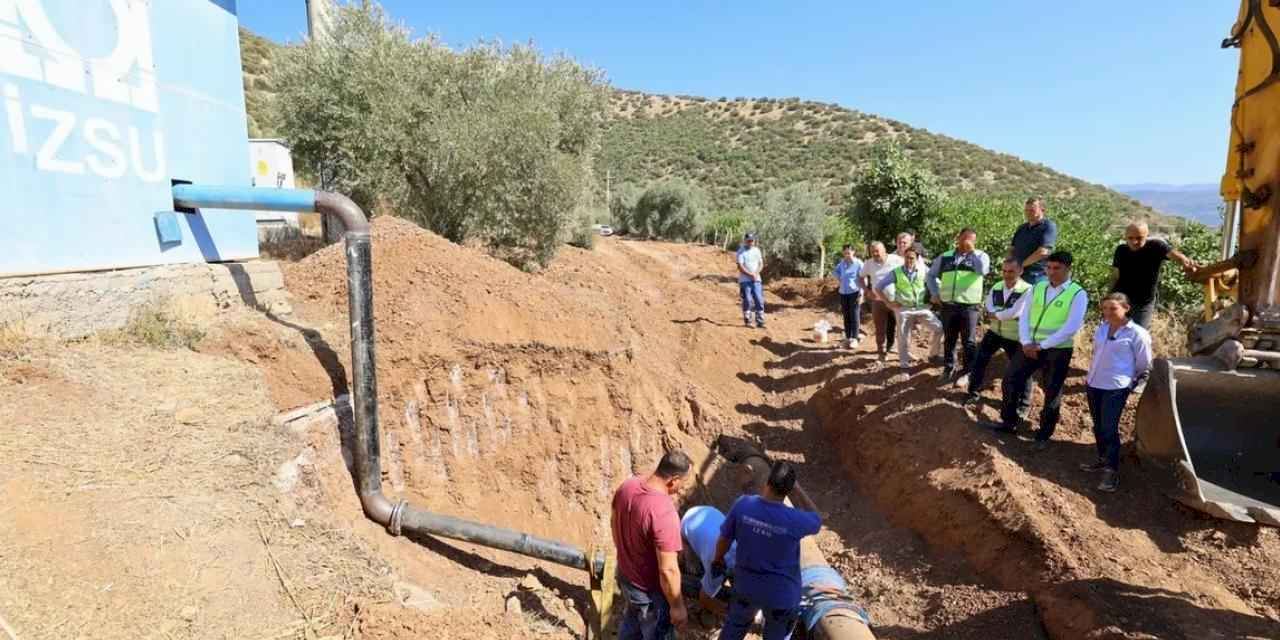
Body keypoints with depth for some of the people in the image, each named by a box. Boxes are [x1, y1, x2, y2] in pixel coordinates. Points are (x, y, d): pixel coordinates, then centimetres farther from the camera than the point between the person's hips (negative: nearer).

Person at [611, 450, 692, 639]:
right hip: (650, 591, -7)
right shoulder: (664, 514, -37)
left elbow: (614, 524, 5)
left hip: (625, 576, 7)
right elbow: (668, 570, -30)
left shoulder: (627, 487, -13)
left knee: (632, 620, 33)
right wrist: (677, 606, -16)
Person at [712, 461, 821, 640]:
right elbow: (817, 521, -3)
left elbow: (724, 540, -6)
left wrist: (718, 560, 14)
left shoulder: (743, 505, -22)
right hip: (782, 594, -2)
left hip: (746, 585, 3)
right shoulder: (796, 520, -29)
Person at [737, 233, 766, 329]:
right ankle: (747, 321, 5)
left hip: (756, 280, 4)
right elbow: (740, 267, -11)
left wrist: (756, 273, -7)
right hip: (745, 280, -4)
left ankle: (760, 322, 3)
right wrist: (751, 274, -18)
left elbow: (761, 264, 12)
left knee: (759, 300, -1)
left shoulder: (757, 250, 13)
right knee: (747, 301, -5)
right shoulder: (741, 251, -3)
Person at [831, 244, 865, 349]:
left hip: (854, 293, -5)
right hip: (843, 293, 5)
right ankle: (847, 338, 17)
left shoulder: (858, 263, -8)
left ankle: (854, 339, 0)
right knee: (846, 316, 10)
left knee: (854, 316, -5)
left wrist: (861, 294, -13)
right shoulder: (842, 263, 6)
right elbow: (834, 272, 24)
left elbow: (862, 280, -9)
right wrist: (839, 280, 9)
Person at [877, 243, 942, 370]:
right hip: (903, 309, -1)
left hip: (922, 308, 1)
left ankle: (934, 354, 12)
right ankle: (904, 363, 17)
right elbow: (879, 287, 1)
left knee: (939, 328, -8)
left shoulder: (923, 271, 2)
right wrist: (889, 302, -2)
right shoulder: (896, 272, -2)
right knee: (904, 337, 3)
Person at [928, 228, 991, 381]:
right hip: (948, 305, 3)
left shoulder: (980, 255, 2)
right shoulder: (945, 257, 9)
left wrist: (972, 250, -14)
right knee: (949, 339, 13)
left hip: (969, 306, -3)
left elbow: (983, 270, -19)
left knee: (968, 341, 2)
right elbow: (931, 275, 20)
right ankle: (948, 367, 27)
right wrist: (935, 293, 9)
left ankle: (968, 371, 15)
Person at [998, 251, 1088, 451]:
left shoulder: (1078, 294, -9)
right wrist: (1026, 342, -9)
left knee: (1052, 393, 8)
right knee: (1011, 381, 4)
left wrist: (1042, 346, -18)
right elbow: (1025, 316, 5)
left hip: (1058, 350, -4)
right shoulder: (1037, 288, 6)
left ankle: (1044, 436, 23)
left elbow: (1071, 328, -16)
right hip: (1031, 346, 5)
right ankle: (1008, 422, 22)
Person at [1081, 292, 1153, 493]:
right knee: (1098, 426, 15)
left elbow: (1144, 366, -3)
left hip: (1116, 388, -6)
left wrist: (1133, 384, 4)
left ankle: (1112, 471, 4)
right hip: (1093, 384, 6)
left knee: (1109, 429, -5)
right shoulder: (1101, 328, 6)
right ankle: (1103, 459, 30)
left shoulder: (1137, 334, -12)